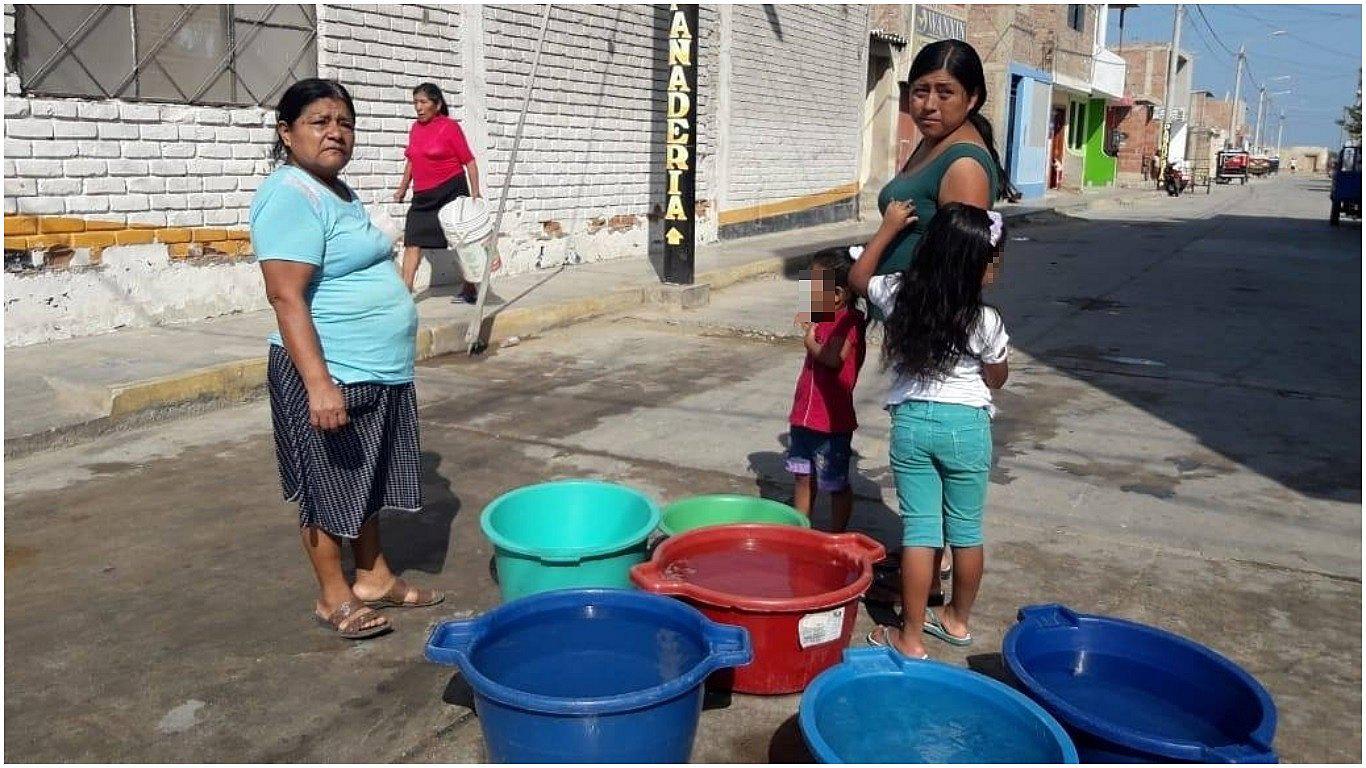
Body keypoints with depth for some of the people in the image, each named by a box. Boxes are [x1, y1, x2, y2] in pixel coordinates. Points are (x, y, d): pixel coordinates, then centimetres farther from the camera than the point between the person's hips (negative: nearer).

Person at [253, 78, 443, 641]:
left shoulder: (339, 192, 13)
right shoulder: (290, 195, -16)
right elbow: (286, 297, -23)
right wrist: (318, 383, -29)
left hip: (378, 372, 9)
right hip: (332, 375, -9)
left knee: (367, 482, 18)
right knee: (329, 488, 5)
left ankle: (375, 578, 32)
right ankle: (333, 596, 20)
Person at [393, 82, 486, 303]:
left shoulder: (449, 127, -9)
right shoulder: (415, 128, 10)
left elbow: (469, 161, -9)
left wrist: (475, 193, -14)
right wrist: (403, 188, 26)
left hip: (451, 191, -6)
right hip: (423, 196, 6)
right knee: (412, 241, 0)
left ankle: (471, 289, 13)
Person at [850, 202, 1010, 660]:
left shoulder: (899, 295, -8)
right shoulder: (985, 321, -14)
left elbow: (858, 277, 14)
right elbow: (997, 379, 3)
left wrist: (888, 228, 16)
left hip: (912, 421, 2)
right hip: (966, 425, -1)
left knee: (919, 531, 6)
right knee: (966, 530, 16)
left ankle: (910, 638, 11)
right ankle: (957, 620, 33)